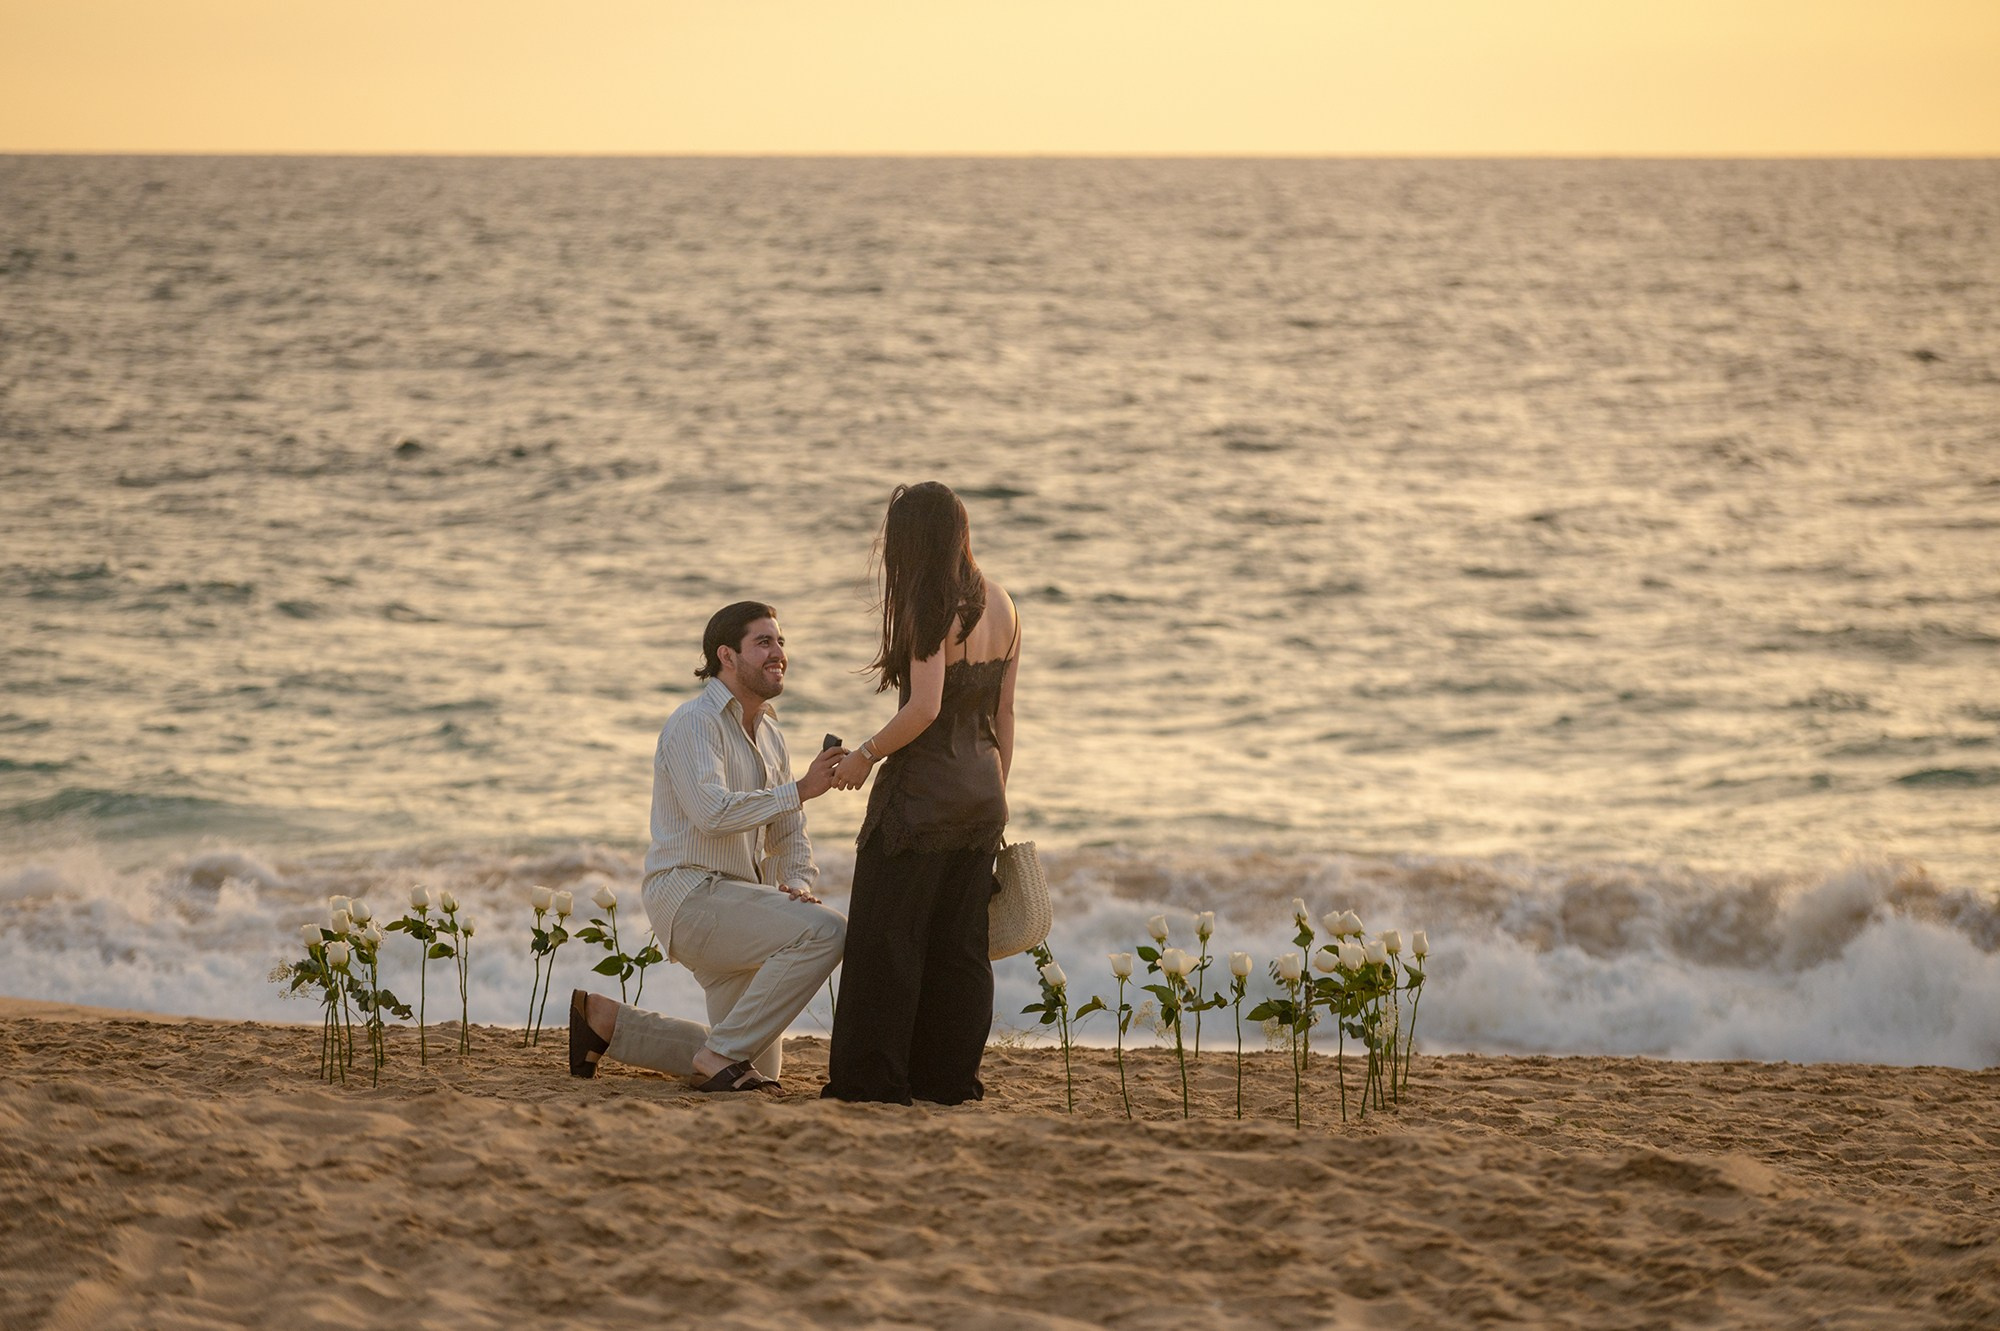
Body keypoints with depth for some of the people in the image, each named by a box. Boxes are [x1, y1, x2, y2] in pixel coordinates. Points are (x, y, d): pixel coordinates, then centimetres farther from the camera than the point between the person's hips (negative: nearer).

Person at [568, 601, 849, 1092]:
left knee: (758, 1067, 12)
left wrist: (798, 884, -3)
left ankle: (605, 1019, 22)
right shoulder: (694, 723, -11)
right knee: (825, 932, -29)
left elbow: (788, 837, 18)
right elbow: (712, 812, -26)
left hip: (730, 904, 9)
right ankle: (722, 1053, -22)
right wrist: (800, 790, -25)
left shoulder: (770, 736, 17)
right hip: (691, 896, -9)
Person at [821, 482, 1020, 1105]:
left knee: (887, 937, 0)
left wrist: (865, 754, -10)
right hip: (981, 795, 8)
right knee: (959, 944, 10)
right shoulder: (1000, 605, 10)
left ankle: (873, 1076, 1)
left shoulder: (931, 608, -14)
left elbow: (924, 707, -23)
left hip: (923, 790, -7)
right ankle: (949, 1076, 12)